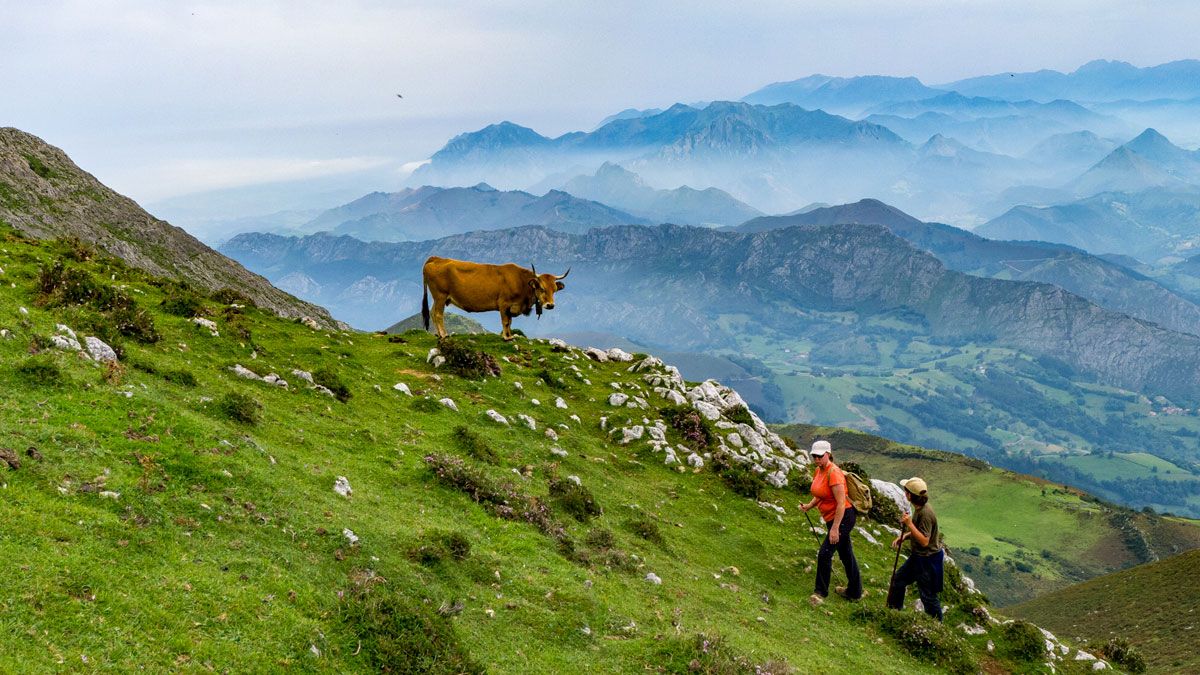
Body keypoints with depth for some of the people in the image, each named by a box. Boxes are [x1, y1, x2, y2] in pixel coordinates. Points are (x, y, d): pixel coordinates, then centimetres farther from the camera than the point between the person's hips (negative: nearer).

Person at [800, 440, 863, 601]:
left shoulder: (833, 473, -23)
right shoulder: (818, 471, 5)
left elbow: (841, 503, -26)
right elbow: (820, 495, 18)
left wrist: (835, 528, -27)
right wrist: (809, 506, -2)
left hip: (844, 517, -10)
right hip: (832, 519, 10)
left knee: (824, 554, -11)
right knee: (845, 554, 20)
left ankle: (820, 592, 3)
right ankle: (854, 592, 34)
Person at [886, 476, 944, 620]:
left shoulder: (925, 513, -29)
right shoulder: (919, 508, 1)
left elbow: (924, 541, -28)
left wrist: (909, 524, -32)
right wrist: (903, 536, 4)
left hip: (928, 560, -10)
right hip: (917, 556, 10)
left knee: (928, 595, 4)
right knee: (898, 580, 22)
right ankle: (892, 611, 38)